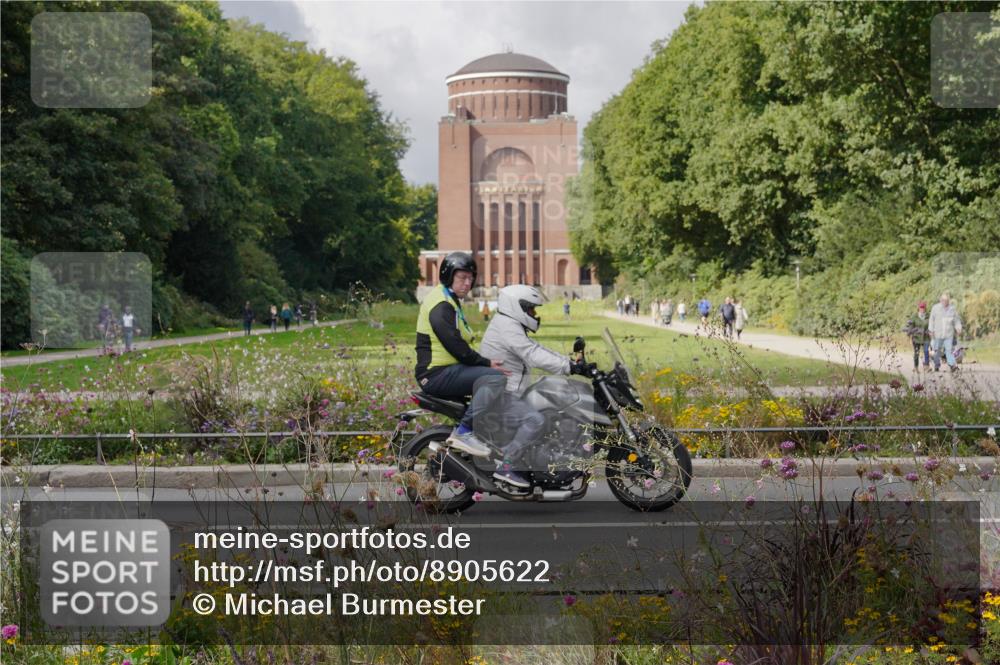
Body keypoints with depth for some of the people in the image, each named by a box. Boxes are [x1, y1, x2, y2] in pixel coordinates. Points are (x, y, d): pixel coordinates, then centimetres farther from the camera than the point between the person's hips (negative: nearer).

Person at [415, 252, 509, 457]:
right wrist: (486, 363, -14)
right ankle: (465, 432, -28)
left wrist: (486, 362, 10)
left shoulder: (450, 300, 21)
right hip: (438, 374, -11)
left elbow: (459, 343, 22)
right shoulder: (440, 305, -13)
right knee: (495, 378, -24)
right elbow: (455, 345, -20)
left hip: (447, 369, 11)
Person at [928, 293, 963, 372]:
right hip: (937, 334, 0)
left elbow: (956, 320, 13)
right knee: (937, 350, 6)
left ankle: (952, 365, -17)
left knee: (949, 349, -10)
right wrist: (931, 331, -2)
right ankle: (937, 366, 18)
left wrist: (958, 328, -1)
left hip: (949, 334, 0)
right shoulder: (935, 308, 2)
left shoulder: (952, 308, 6)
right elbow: (932, 320, 4)